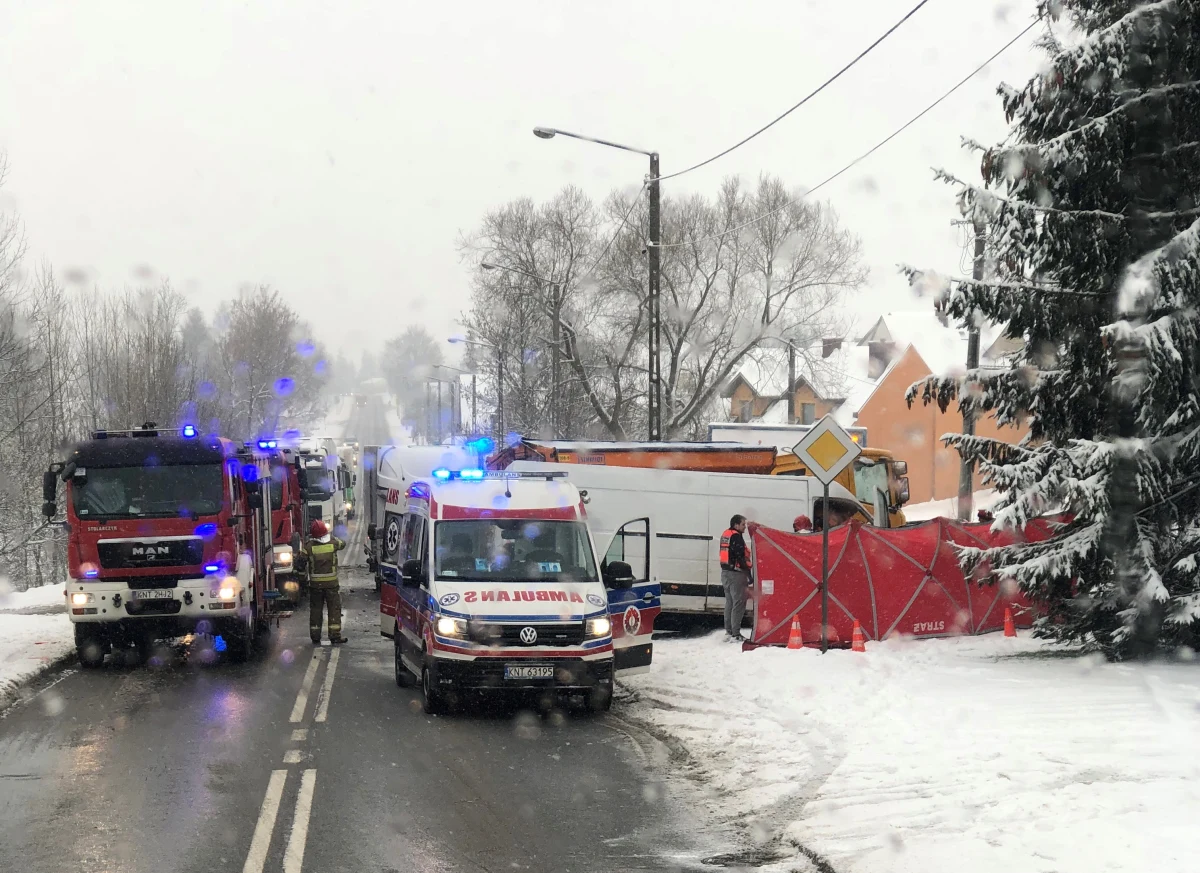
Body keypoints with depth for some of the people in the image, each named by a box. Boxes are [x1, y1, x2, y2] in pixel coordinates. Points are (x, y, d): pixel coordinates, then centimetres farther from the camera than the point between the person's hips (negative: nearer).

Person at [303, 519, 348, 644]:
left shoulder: (309, 546, -10)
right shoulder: (333, 543, -6)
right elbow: (342, 544, 16)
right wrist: (334, 537, 30)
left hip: (315, 583, 0)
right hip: (332, 583, 0)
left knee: (315, 609, 10)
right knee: (334, 608, 7)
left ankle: (315, 637, 12)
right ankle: (335, 636, 4)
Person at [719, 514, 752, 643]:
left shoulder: (725, 535, 15)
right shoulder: (736, 537, -14)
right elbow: (741, 557, -20)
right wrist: (749, 573, -16)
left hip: (725, 572, 10)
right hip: (736, 574, -10)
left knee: (730, 603, 16)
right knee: (738, 603, -8)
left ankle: (729, 632, 21)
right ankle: (735, 635, -11)